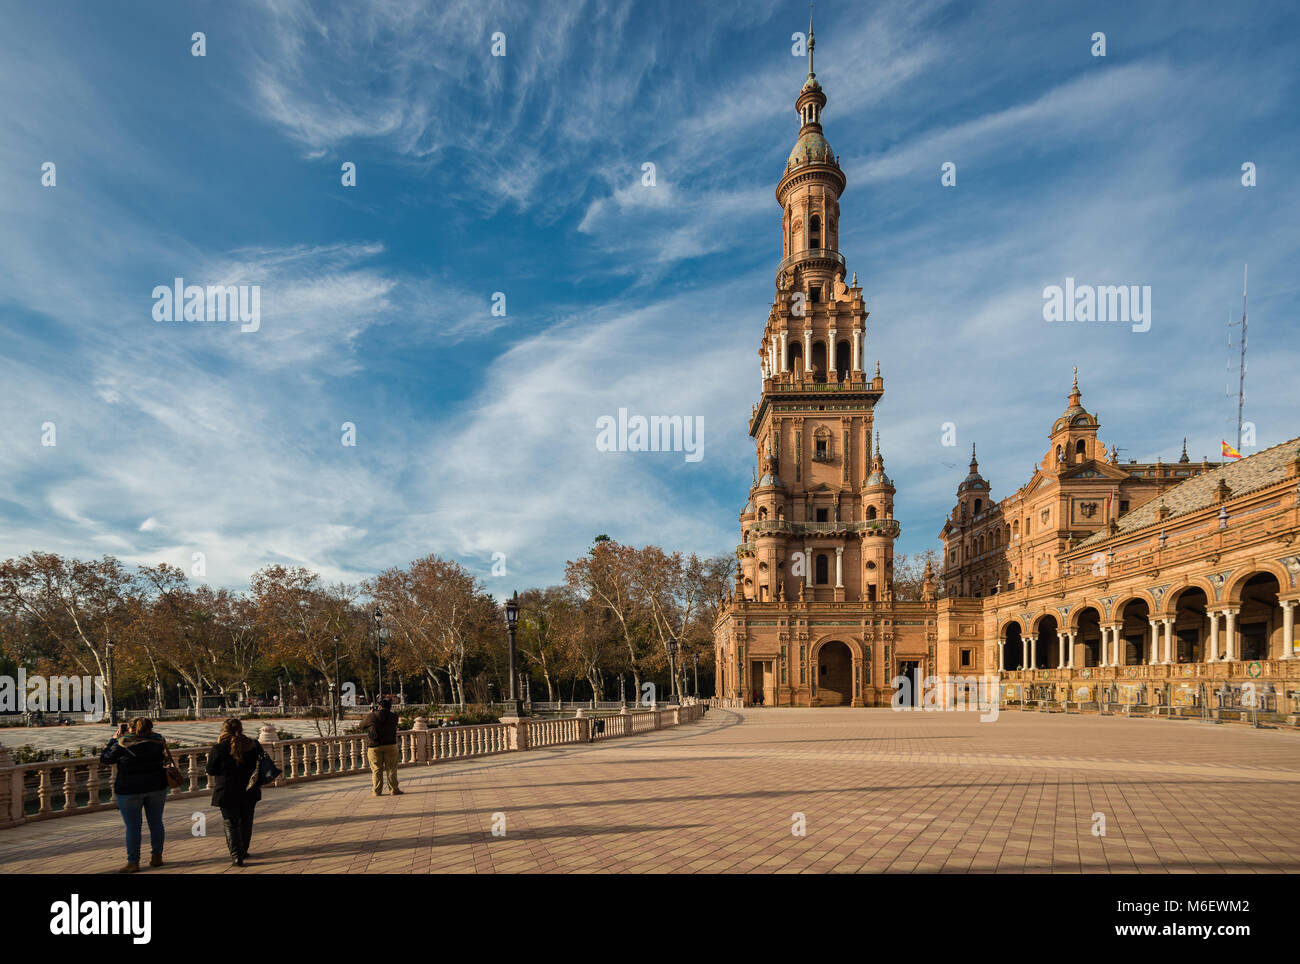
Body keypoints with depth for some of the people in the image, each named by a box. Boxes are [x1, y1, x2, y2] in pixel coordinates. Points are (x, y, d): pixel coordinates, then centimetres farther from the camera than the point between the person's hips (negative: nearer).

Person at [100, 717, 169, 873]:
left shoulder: (122, 744, -10)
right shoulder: (157, 741, 0)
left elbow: (104, 758, 1)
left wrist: (114, 739, 10)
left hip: (129, 790, -3)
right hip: (156, 787, 3)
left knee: (132, 826, 4)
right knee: (156, 822, 12)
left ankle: (133, 863, 7)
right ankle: (156, 857, 20)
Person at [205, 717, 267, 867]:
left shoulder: (219, 749, -12)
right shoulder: (254, 745, -3)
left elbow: (211, 770, -2)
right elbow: (262, 766, 5)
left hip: (227, 792, -3)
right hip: (249, 792, 3)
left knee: (231, 823, 5)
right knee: (246, 822, 19)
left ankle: (236, 855, -4)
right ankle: (243, 851, 30)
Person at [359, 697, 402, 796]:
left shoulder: (372, 716, -7)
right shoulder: (394, 716, -2)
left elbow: (362, 725, 8)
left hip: (374, 746, -1)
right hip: (390, 745, 1)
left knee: (376, 770, 6)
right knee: (391, 769, 6)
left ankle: (377, 791, 9)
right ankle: (394, 790, 7)